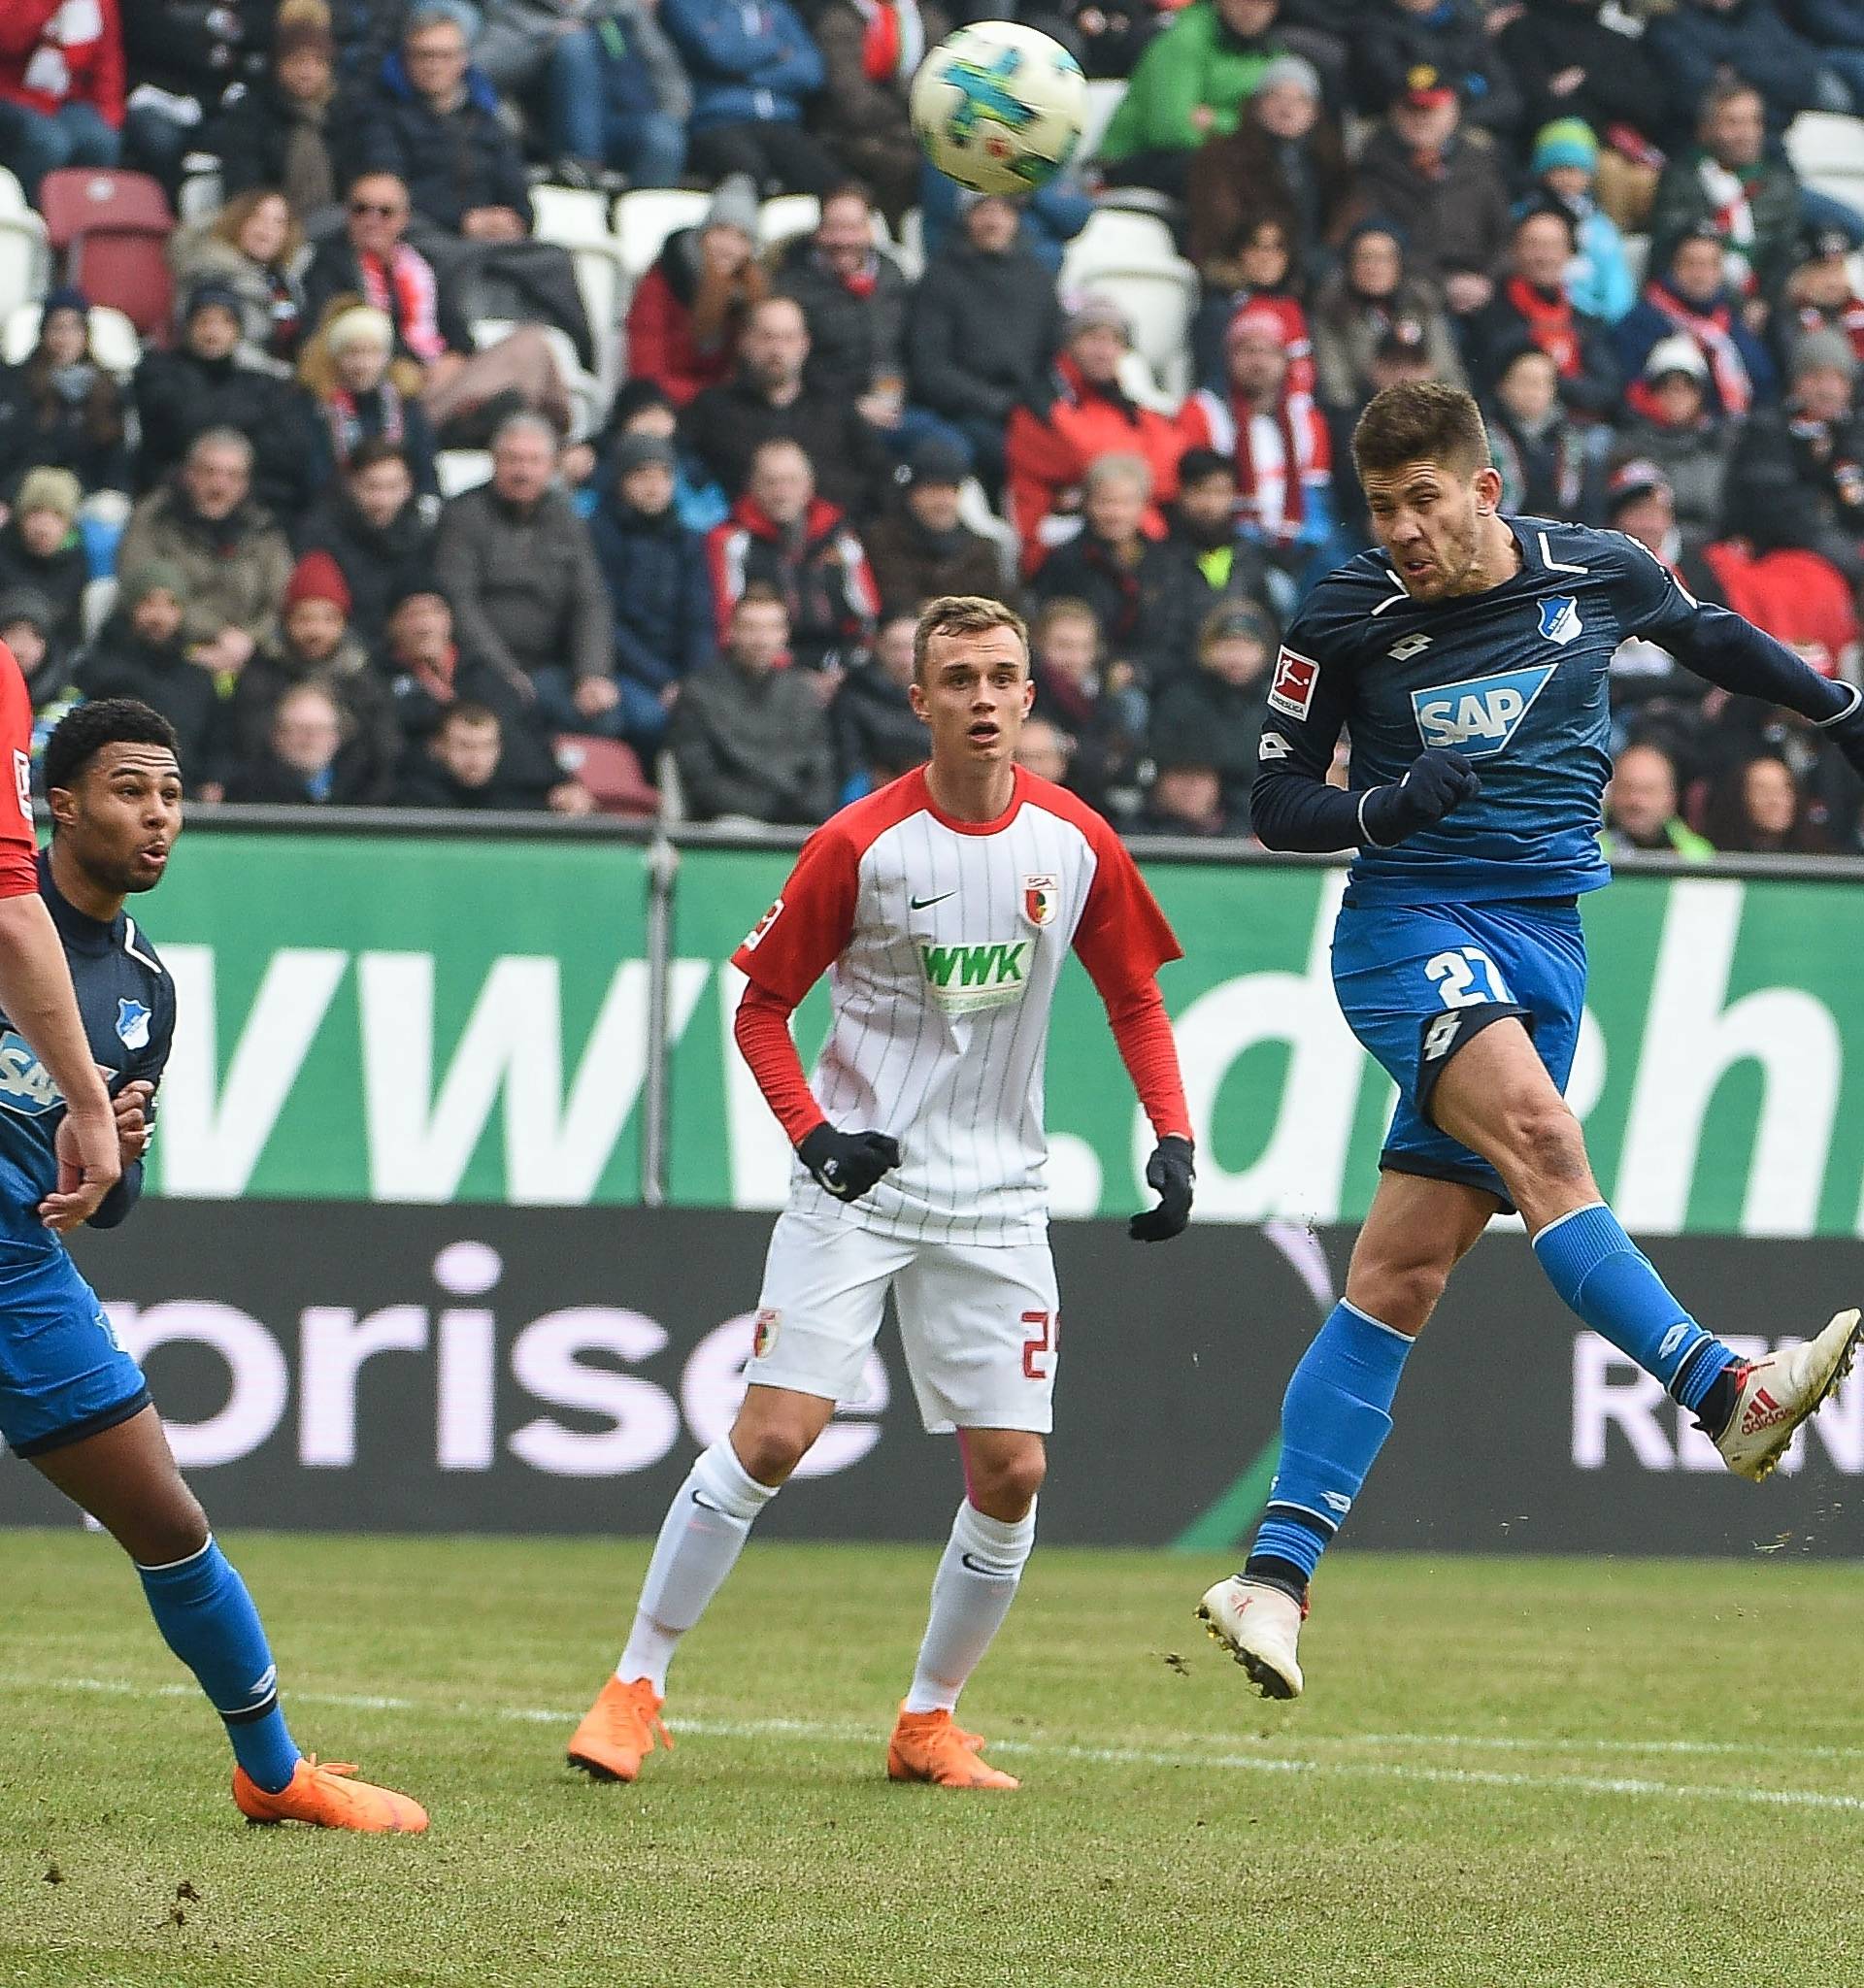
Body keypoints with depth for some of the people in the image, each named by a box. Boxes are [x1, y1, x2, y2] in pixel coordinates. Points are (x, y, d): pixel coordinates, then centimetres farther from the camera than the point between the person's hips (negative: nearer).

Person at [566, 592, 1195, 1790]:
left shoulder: (1078, 846, -1)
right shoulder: (860, 845, -9)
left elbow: (1135, 997, 12)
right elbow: (762, 1006, -1)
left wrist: (1172, 1140, -1)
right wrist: (815, 1133, -16)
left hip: (996, 1201, 3)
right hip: (857, 1184, -3)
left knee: (1010, 1472, -2)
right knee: (774, 1434, -13)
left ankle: (931, 1721, 16)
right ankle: (639, 1685, 0)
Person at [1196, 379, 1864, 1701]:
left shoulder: (1597, 574, 3)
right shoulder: (1345, 620, -3)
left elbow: (1708, 634, 25)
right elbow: (1277, 805, 4)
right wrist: (1386, 806, -16)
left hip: (1544, 940, 3)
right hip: (1410, 923, -2)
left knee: (1404, 1271, -4)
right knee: (1540, 1136, -31)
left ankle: (1276, 1575, -4)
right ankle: (1724, 1394, -38)